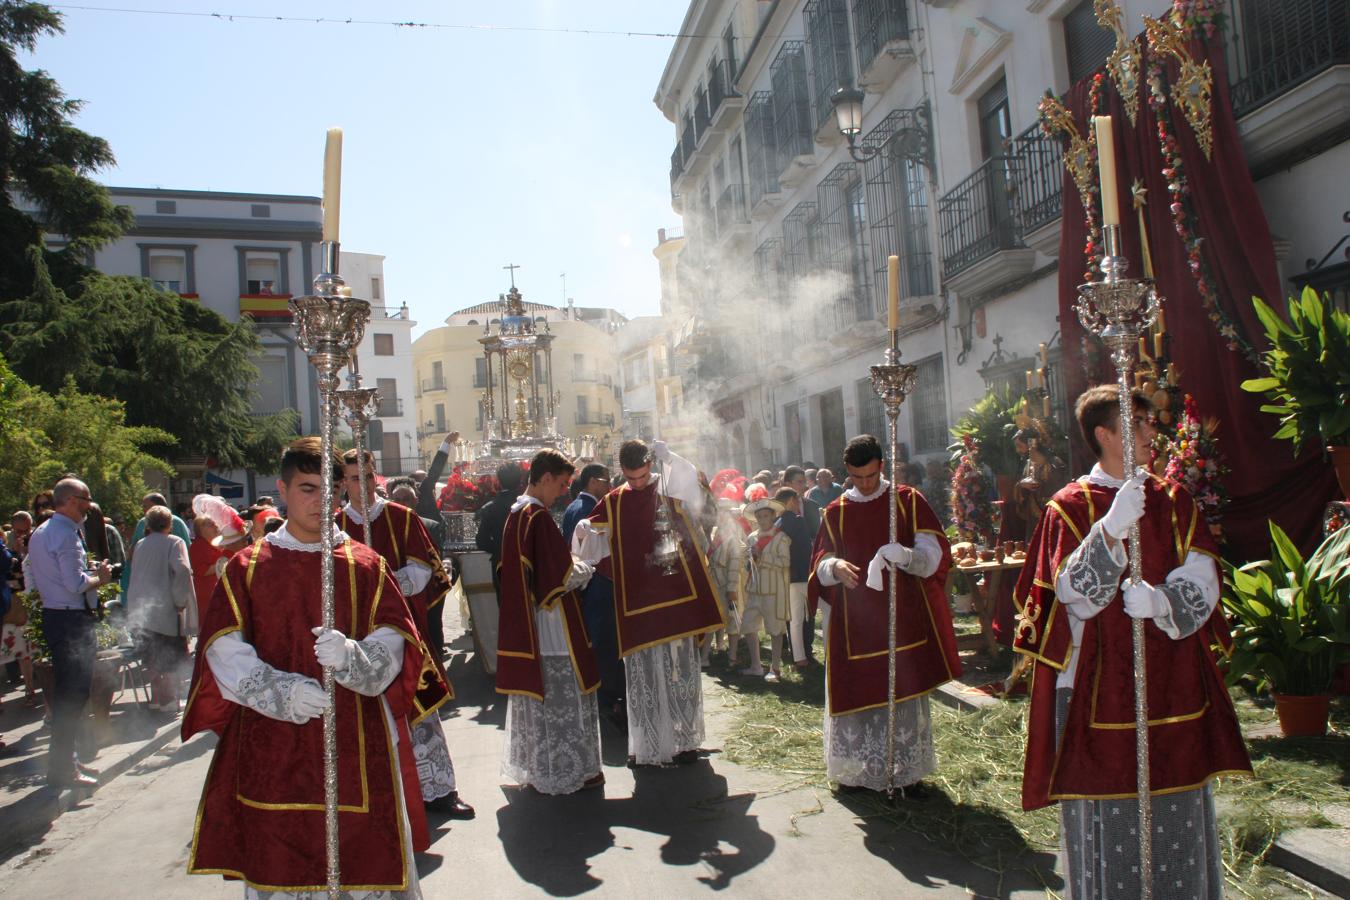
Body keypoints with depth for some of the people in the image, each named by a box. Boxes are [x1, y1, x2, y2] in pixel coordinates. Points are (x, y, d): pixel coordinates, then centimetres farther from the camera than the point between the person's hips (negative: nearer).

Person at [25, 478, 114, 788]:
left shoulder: (40, 532, 15)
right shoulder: (65, 533, -18)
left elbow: (36, 580, 21)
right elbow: (76, 583, -25)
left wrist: (90, 574, 14)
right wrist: (100, 578, -5)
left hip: (53, 615, 11)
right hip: (72, 621, -11)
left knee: (66, 691, 18)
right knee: (73, 694, -4)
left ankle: (65, 759, 28)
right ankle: (62, 768, 2)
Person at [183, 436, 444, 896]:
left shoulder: (367, 566, 6)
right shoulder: (246, 568, 7)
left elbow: (393, 644, -4)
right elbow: (224, 651, -3)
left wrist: (352, 658, -26)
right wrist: (280, 690, -20)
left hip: (357, 744, 0)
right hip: (271, 749, 1)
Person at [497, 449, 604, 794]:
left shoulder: (516, 514, 9)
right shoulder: (539, 517, -20)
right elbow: (562, 576, -20)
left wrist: (572, 565, 11)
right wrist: (585, 568, -1)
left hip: (524, 624, 9)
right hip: (551, 627, -9)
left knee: (534, 691, 18)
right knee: (562, 698, 3)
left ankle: (531, 766, 29)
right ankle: (567, 771, 13)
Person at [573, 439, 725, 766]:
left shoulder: (670, 488, 2)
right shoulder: (613, 503, 8)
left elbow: (691, 481, -18)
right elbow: (593, 542, 8)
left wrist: (668, 457, -26)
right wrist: (584, 531, -13)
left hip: (674, 595, -2)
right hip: (635, 600, 2)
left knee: (680, 671, 5)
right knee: (642, 677, 8)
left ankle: (685, 740, 17)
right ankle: (646, 745, 18)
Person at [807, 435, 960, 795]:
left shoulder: (909, 501, 2)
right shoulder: (835, 513, 7)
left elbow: (934, 553, -5)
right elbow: (820, 566, 4)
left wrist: (905, 556, -27)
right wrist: (835, 567, -20)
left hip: (903, 618, -1)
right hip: (855, 624, 1)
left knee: (905, 693, 5)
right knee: (859, 693, 3)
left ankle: (909, 770, 18)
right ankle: (858, 769, 18)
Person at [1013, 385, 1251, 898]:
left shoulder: (1173, 501, 9)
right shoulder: (1069, 507, -4)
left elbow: (1201, 580, -1)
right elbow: (1075, 595, -14)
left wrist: (1160, 600, -22)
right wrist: (1112, 528, -26)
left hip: (1171, 680, 4)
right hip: (1099, 685, -4)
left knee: (1177, 812, 12)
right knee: (1107, 811, 4)